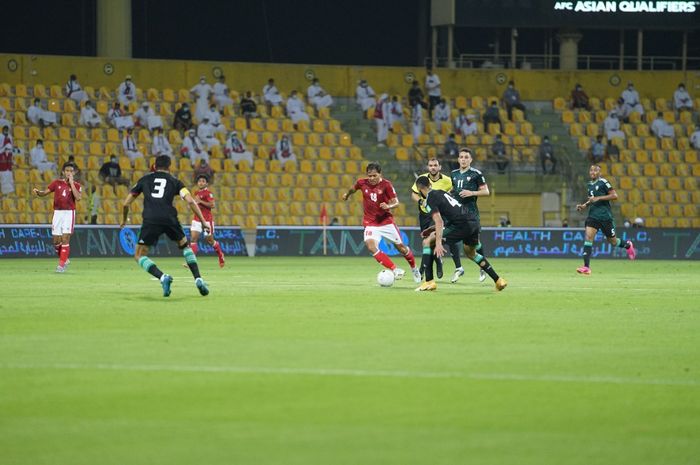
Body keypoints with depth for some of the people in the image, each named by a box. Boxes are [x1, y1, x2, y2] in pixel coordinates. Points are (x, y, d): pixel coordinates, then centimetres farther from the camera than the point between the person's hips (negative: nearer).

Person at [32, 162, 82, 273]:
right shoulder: (56, 183, 7)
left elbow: (78, 198, -16)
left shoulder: (76, 185, 2)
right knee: (56, 240, 2)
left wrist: (71, 183, -13)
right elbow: (45, 192, 6)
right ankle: (65, 259, 24)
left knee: (65, 238, -11)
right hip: (57, 213, 2)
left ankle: (62, 264, -8)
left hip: (69, 213, -2)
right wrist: (38, 192, -16)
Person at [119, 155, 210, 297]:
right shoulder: (174, 181, 20)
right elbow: (190, 201, 5)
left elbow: (126, 204, 23)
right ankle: (198, 279, 11)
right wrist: (203, 221, 10)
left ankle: (162, 277, -14)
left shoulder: (145, 179, 22)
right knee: (185, 246, 26)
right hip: (169, 219, 1)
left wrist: (124, 220, 41)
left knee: (139, 256, 10)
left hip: (150, 220, -1)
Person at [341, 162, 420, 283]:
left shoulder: (386, 185, -12)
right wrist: (347, 194, 35)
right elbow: (353, 188, 19)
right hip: (370, 222, 1)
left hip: (386, 221, -1)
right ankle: (395, 270, -24)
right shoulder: (362, 183, -4)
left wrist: (388, 206, -32)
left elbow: (396, 203, -12)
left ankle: (414, 268, 36)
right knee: (371, 246, -25)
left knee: (400, 246, 7)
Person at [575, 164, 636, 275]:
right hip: (593, 215, 5)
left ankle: (628, 245, 42)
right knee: (588, 237, -14)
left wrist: (598, 198, -20)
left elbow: (614, 196, -15)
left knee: (613, 241, 8)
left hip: (605, 216, -5)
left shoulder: (603, 182, -9)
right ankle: (586, 267, -17)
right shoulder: (589, 185, 13)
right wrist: (584, 205, 9)